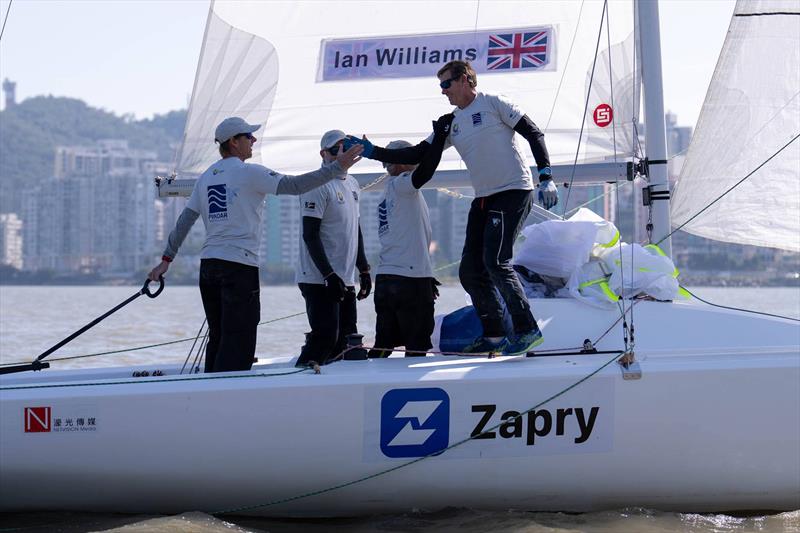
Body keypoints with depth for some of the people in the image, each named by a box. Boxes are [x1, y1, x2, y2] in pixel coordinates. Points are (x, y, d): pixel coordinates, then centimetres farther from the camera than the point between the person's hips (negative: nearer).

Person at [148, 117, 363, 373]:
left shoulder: (206, 177, 15)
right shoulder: (249, 172, -6)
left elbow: (184, 220, 15)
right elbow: (294, 185, -14)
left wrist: (167, 259, 20)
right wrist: (337, 168, -13)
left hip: (208, 265, 7)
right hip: (240, 265, -7)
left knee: (218, 337, 13)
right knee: (238, 341, -6)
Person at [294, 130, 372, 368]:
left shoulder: (352, 184, 17)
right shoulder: (318, 185, -11)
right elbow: (310, 235, -16)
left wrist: (364, 270, 19)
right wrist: (330, 275, -21)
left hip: (346, 281, 9)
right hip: (320, 279, -9)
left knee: (345, 341, 7)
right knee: (325, 337, -16)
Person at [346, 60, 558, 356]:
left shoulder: (493, 103, -5)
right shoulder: (452, 123, 15)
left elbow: (533, 133, -6)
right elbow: (418, 155, 15)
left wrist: (545, 177, -15)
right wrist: (373, 152, 7)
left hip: (514, 191, -8)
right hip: (483, 199, 8)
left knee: (495, 261, -19)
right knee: (470, 270, 3)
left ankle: (527, 329, -14)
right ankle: (494, 336, 11)